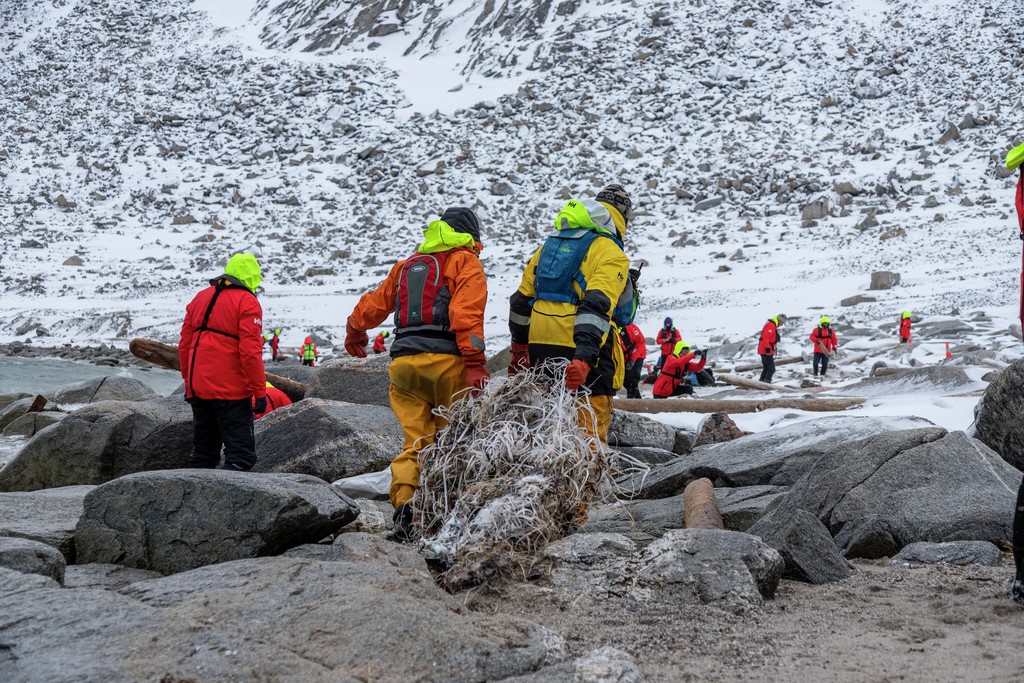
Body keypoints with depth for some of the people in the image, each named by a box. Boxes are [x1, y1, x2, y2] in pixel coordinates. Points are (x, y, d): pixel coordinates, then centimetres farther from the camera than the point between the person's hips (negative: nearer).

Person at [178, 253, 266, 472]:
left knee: (203, 450, 16)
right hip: (231, 391, -7)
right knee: (240, 451, -6)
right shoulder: (247, 302, -8)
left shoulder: (200, 298, 15)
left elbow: (184, 345, 16)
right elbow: (250, 352, -15)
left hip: (198, 388, 7)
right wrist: (260, 392, -13)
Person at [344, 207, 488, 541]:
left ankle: (402, 505, -14)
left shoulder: (408, 263, 24)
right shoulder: (465, 261, 7)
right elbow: (467, 313, -9)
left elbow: (374, 303, 32)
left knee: (414, 441, 3)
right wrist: (474, 362, -16)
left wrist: (354, 333, 50)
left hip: (403, 360, 4)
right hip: (444, 359, -4)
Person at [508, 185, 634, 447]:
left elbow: (521, 299, 20)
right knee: (591, 424, -4)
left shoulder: (550, 243, 18)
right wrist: (584, 357, -27)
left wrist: (518, 346, 28)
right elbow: (597, 306, -19)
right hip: (581, 347, -7)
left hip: (540, 345, 7)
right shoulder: (610, 252, -4)